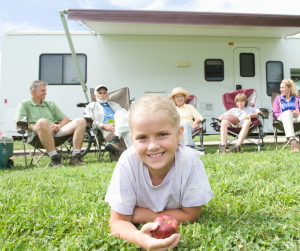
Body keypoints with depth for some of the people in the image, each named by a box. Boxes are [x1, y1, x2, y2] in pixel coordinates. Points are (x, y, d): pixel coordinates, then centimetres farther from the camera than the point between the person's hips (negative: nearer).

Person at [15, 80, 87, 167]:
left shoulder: (51, 104, 29)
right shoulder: (25, 104, 14)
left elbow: (66, 119, 23)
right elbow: (18, 124, -1)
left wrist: (58, 126, 0)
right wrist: (34, 127, -16)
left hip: (55, 133, 5)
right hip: (37, 134, -5)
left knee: (81, 121, -14)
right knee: (42, 122, -41)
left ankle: (75, 157, -23)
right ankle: (54, 157, -34)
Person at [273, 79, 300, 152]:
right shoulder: (278, 99, 24)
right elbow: (275, 114, 10)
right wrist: (287, 113, -9)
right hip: (283, 119, -1)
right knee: (287, 113, -39)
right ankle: (292, 141, -57)